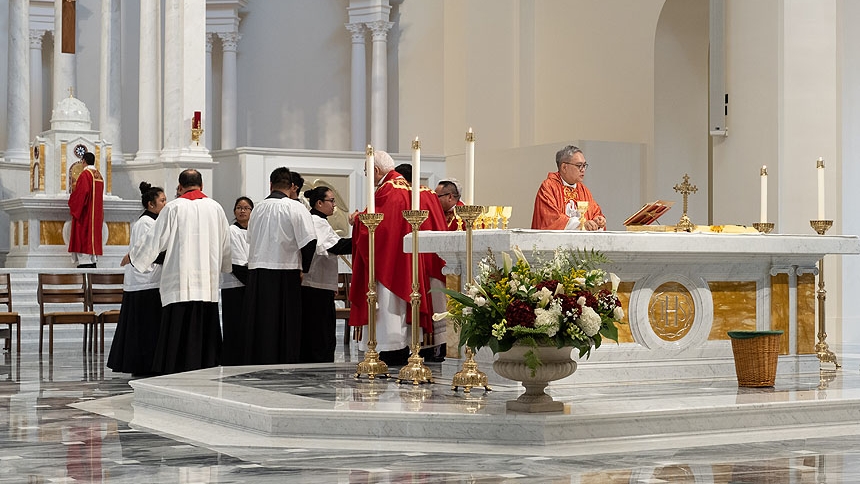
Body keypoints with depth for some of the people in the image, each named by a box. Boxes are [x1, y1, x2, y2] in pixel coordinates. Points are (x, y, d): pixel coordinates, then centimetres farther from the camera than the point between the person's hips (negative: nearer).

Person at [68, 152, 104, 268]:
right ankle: (93, 260, 8)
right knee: (93, 233, 9)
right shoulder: (99, 175, 13)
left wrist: (72, 205, -5)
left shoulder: (85, 174, -13)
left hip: (85, 211, -8)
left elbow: (80, 193, -19)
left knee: (83, 234, -7)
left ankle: (85, 261, -12)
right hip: (97, 211, 8)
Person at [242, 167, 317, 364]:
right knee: (285, 324, 0)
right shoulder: (294, 207, -6)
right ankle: (284, 365, 0)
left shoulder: (258, 208, 9)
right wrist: (303, 268, 0)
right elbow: (310, 240, -12)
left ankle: (257, 363, 12)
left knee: (260, 322, 9)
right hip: (285, 273, -4)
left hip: (256, 272, 4)